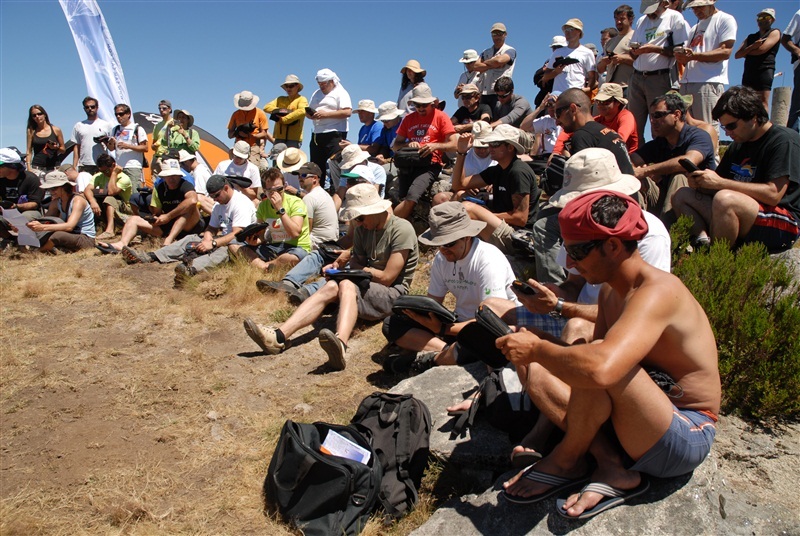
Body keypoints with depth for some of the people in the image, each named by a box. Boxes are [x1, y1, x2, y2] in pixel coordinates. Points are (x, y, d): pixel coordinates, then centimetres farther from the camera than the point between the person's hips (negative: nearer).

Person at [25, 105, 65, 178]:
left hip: (53, 167, 0)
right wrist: (29, 167, -1)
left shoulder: (56, 130, 8)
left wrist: (56, 147, -8)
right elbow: (29, 151, 10)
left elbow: (63, 149, 13)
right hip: (37, 167, 0)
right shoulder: (31, 131, 10)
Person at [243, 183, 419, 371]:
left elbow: (386, 278, -16)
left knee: (347, 285, -33)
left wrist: (357, 268, -4)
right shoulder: (363, 228, 11)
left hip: (393, 293, -7)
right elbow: (358, 261, 13)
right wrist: (340, 264, -9)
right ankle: (279, 336, -34)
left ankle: (340, 346, -62)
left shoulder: (402, 229, -13)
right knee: (330, 288, -21)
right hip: (368, 287, 7)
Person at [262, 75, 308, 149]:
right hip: (279, 137, 5)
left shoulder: (302, 99, 4)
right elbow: (267, 107, 10)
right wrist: (279, 110, -8)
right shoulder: (280, 99, 21)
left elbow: (302, 111, -18)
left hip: (294, 138, -5)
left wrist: (284, 119, -14)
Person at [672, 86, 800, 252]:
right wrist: (700, 184, -7)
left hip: (783, 224, -8)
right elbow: (717, 187, 17)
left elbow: (773, 194, -20)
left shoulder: (784, 141, -8)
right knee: (682, 196, 4)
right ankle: (704, 240, -21)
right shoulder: (738, 146, 17)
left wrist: (720, 182, -20)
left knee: (725, 199, -35)